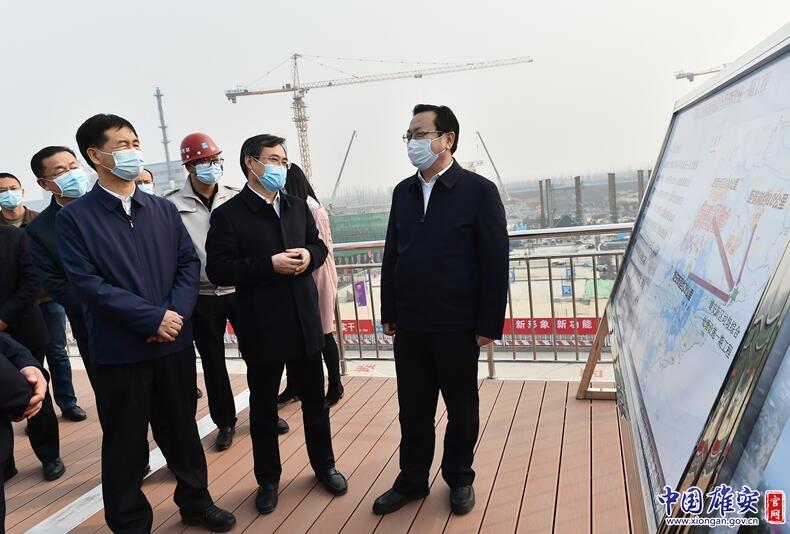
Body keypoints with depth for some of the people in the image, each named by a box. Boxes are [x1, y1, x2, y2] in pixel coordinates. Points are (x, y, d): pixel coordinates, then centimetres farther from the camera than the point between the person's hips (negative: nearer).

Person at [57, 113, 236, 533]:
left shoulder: (163, 209, 7)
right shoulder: (74, 217, -5)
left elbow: (190, 263, 4)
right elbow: (86, 282, -13)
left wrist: (176, 313, -13)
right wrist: (153, 318, -17)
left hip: (175, 341, 4)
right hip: (118, 349, -3)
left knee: (182, 428, 17)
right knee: (125, 442, 10)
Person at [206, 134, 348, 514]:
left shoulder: (297, 206, 8)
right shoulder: (228, 214, -8)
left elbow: (318, 245, 17)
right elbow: (218, 269, -14)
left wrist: (309, 255, -7)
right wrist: (269, 265, -22)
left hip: (304, 322, 5)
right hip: (261, 327, -4)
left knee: (314, 399, 16)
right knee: (263, 407, 11)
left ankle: (324, 465, 36)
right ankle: (268, 479, 30)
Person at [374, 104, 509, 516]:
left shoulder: (479, 191, -7)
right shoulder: (403, 192, 8)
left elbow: (495, 263, -9)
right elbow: (392, 256, 10)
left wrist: (489, 325, -11)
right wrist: (388, 313, 9)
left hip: (457, 327, -4)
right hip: (409, 326, 4)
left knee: (461, 409, 14)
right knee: (412, 409, 14)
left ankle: (459, 478, 35)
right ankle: (412, 480, 33)